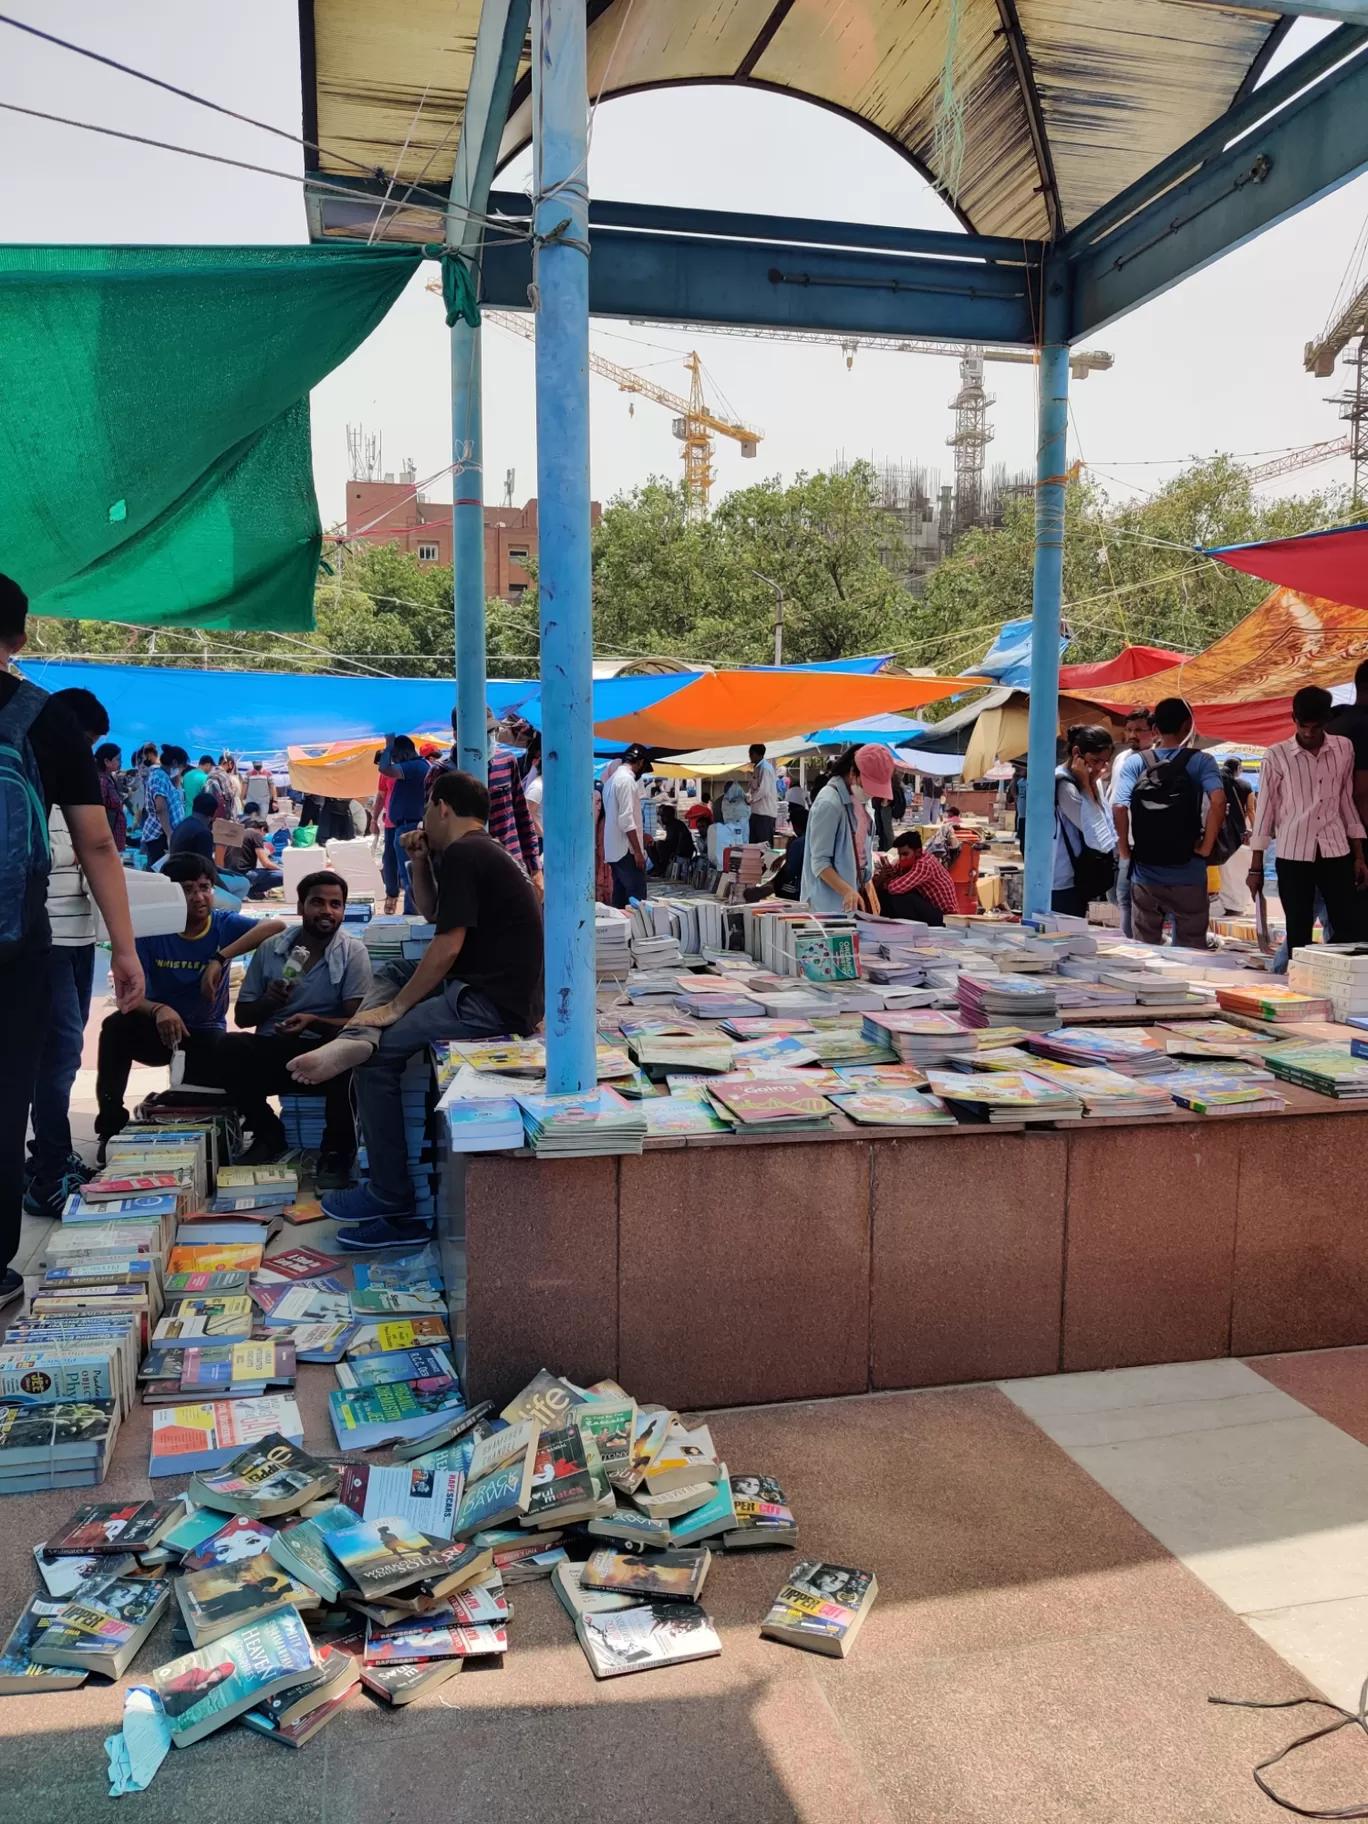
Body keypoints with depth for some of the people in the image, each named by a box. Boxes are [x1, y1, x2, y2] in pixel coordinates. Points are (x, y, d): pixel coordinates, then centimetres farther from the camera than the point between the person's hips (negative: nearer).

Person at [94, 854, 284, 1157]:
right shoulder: (151, 931, -11)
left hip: (204, 1033, 0)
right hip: (159, 1028, 0)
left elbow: (276, 926, -29)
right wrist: (158, 1010, -41)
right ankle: (111, 1125, -18)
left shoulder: (224, 925, -9)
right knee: (116, 1025, -31)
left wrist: (220, 958, -35)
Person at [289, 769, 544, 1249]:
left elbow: (448, 944, -16)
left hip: (493, 1003, -11)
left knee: (380, 1054, -12)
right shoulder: (483, 851, 21)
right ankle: (359, 1037, -8)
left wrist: (396, 1007, -11)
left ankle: (392, 1203, -7)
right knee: (391, 973, 23)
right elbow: (431, 913, 32)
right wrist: (419, 864, 16)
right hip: (492, 987, 11)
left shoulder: (461, 854, -10)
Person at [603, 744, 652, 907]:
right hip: (626, 850, -10)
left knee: (621, 898, 9)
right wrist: (637, 851, -18)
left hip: (614, 850, 10)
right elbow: (626, 819, -19)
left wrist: (641, 836, 27)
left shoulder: (612, 779, 17)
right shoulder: (626, 779, -13)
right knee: (637, 899, -10)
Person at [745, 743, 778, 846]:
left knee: (765, 844, -7)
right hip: (757, 811, 9)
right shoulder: (757, 768, 16)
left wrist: (749, 799, -8)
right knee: (754, 843, 10)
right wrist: (748, 796, 4)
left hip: (765, 812, -9)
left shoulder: (765, 768, -12)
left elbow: (764, 790, -20)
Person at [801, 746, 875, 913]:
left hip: (857, 891, 8)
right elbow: (819, 862, -19)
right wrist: (847, 891, -29)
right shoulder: (829, 804, -18)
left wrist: (868, 884, 10)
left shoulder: (857, 798, 8)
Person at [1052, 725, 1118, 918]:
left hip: (1078, 880, 9)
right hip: (1064, 884, -9)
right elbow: (1097, 838, -17)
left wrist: (1094, 783, 1)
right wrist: (1086, 784, -14)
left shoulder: (1090, 781, 11)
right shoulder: (1064, 785, -17)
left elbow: (1105, 836, 7)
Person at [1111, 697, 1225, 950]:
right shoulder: (1200, 762, -3)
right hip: (1188, 875, -1)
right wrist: (1206, 847, -9)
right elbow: (1218, 802, -20)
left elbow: (1119, 807, -13)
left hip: (1145, 874, 2)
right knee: (1192, 953, 9)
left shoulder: (1134, 763, 1)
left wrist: (1125, 850, -2)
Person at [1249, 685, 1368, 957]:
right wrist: (1256, 866, 0)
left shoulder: (1344, 748, 6)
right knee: (1299, 933, 1)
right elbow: (1265, 808, 1)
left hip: (1336, 852, 3)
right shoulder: (1277, 755, -3)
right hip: (1293, 855, -3)